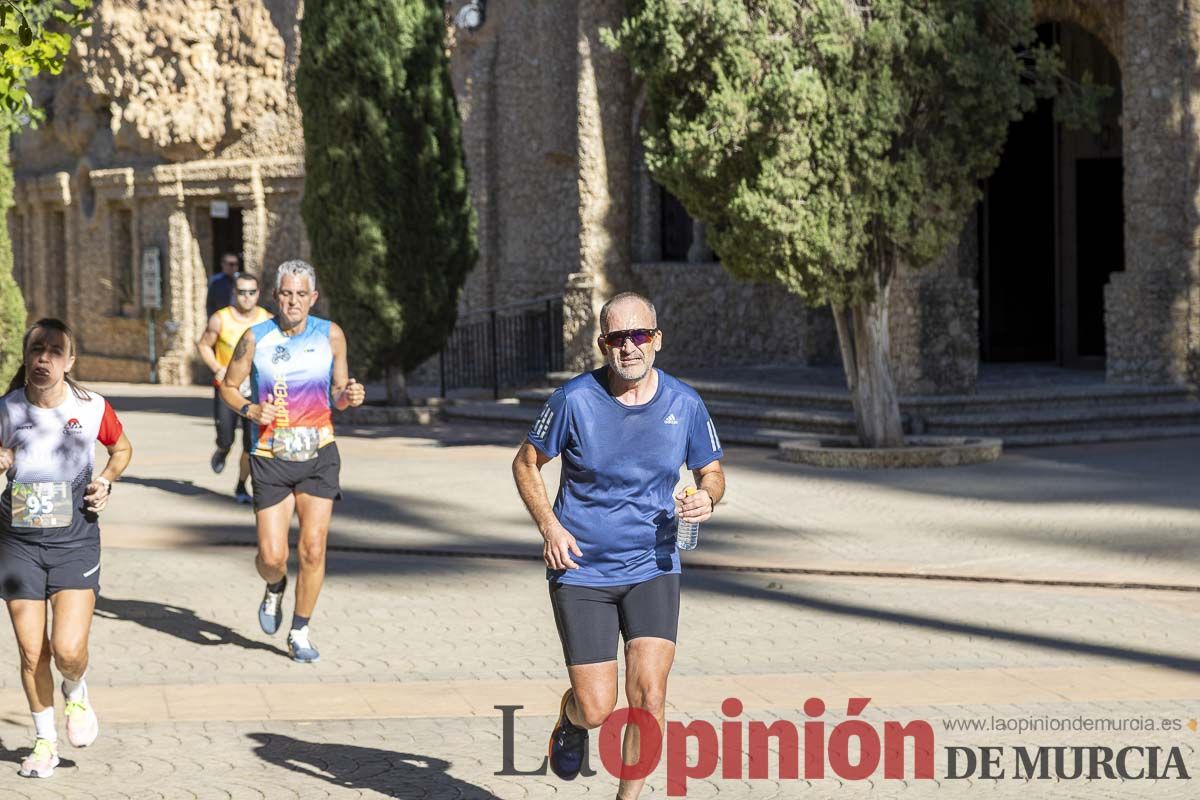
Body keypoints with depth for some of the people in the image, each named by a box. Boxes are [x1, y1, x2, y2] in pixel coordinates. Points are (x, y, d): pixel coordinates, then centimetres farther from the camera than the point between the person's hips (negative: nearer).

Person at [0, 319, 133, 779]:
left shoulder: (92, 408, -6)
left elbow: (122, 449, 15)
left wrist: (106, 481, -2)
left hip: (75, 542, -1)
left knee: (68, 649, -13)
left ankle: (76, 692, 22)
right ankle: (45, 739, 23)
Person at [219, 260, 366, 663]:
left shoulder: (331, 336, 0)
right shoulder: (255, 338, -4)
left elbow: (337, 393, 10)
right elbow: (229, 386, 7)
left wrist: (349, 397, -13)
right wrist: (251, 410, -13)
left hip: (319, 455, 1)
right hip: (270, 459, -1)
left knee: (312, 549, -6)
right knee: (272, 556, -6)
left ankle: (300, 633, 12)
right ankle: (275, 588, 31)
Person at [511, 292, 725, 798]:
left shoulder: (685, 404, -3)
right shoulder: (575, 399, -10)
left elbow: (711, 471, 12)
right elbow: (526, 463, 4)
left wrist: (707, 497, -12)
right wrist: (549, 526, -10)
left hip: (653, 567, 2)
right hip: (581, 571, -1)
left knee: (648, 694, -14)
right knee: (597, 710, -4)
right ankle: (571, 716, 35)